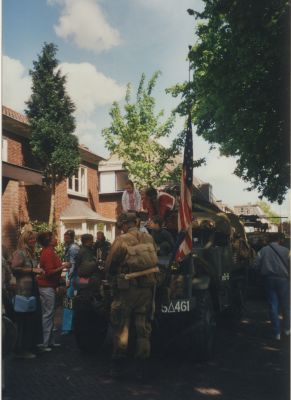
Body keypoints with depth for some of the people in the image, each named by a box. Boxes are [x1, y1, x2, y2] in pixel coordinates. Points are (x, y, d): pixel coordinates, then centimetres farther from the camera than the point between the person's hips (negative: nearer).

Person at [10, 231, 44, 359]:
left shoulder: (31, 253, 19)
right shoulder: (19, 253, -7)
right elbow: (14, 268, -19)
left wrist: (37, 271, 10)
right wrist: (32, 270, -18)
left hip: (33, 289, 9)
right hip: (24, 290, -9)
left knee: (34, 318, 10)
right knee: (24, 320, -3)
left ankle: (31, 345, 21)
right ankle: (22, 350, 7)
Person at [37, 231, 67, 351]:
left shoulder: (48, 251, 12)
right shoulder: (48, 253, -17)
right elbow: (49, 272, -23)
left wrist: (61, 265, 7)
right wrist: (62, 267, -16)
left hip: (49, 286, 10)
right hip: (47, 287, -10)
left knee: (50, 314, 15)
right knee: (48, 315, -4)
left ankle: (50, 341, 23)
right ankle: (44, 344, 3)